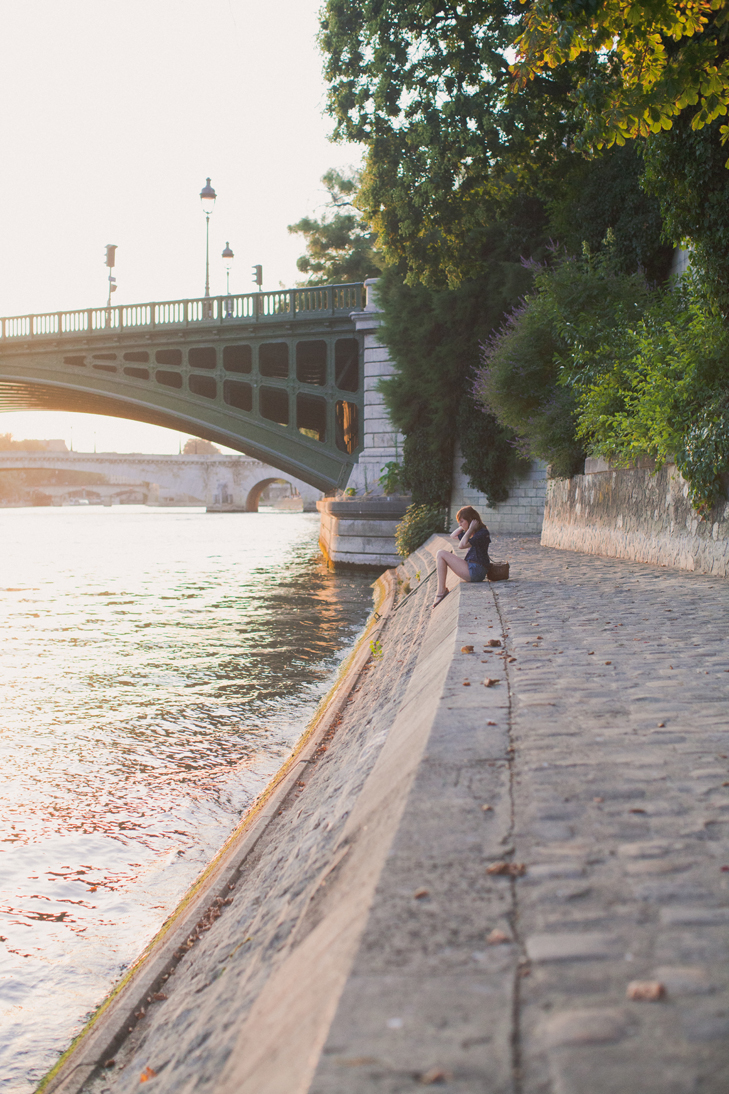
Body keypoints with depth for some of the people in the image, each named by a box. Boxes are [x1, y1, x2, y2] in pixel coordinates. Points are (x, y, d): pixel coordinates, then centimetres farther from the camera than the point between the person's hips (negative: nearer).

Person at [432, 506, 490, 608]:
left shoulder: (483, 533, -13)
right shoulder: (472, 533, 17)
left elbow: (461, 545, -22)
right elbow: (453, 536, 28)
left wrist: (470, 529, -15)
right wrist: (463, 527, 15)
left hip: (475, 571, -10)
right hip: (472, 570, 10)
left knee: (441, 554, -10)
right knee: (440, 555, 16)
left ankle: (441, 591, -11)